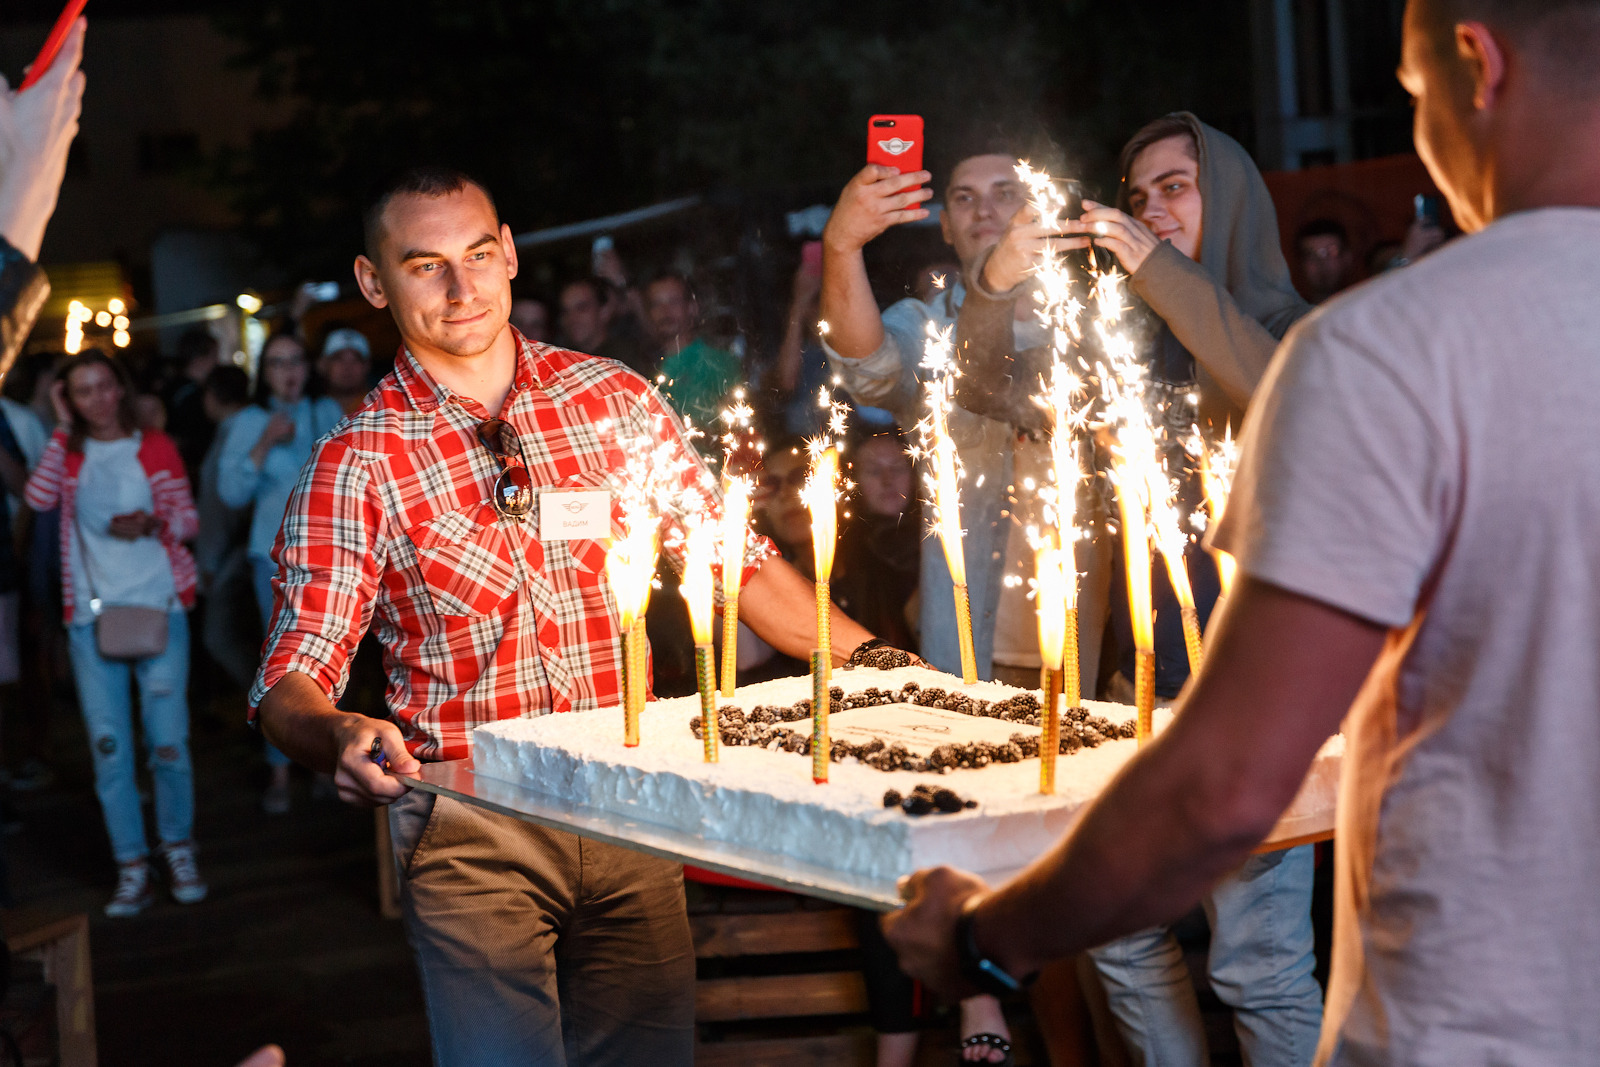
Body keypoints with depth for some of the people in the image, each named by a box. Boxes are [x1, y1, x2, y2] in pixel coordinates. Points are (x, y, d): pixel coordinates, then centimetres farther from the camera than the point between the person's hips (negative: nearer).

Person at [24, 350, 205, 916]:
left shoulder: (153, 446, 7)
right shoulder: (70, 453, 9)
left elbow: (187, 516, 5)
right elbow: (38, 496, -10)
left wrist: (151, 523, -15)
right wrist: (62, 428, -5)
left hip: (158, 608, -1)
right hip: (90, 615, 1)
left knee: (168, 739, -3)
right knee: (108, 746, -1)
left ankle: (179, 851, 16)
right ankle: (132, 868, 9)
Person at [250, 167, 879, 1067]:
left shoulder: (616, 399, 4)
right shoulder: (356, 466, -4)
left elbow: (735, 560, 9)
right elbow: (292, 675, -8)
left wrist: (880, 661, 1)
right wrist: (339, 737, -30)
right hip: (470, 829, -3)